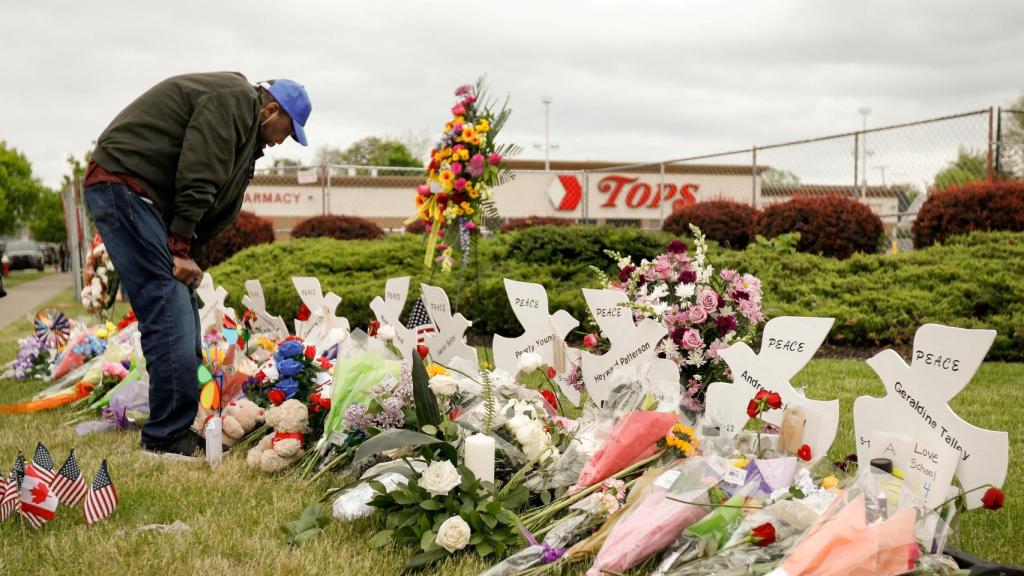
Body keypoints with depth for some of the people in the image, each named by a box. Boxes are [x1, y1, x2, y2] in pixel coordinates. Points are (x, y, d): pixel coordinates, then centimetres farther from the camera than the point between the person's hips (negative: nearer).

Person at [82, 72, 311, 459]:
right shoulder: (236, 99, -9)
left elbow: (219, 208, 15)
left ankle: (190, 424, 16)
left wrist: (185, 251, 3)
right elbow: (196, 178, -18)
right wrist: (181, 249, -15)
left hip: (140, 195, 11)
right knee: (168, 312, -13)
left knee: (182, 310, 10)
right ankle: (170, 440, -11)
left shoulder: (245, 130, 23)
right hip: (122, 184, -11)